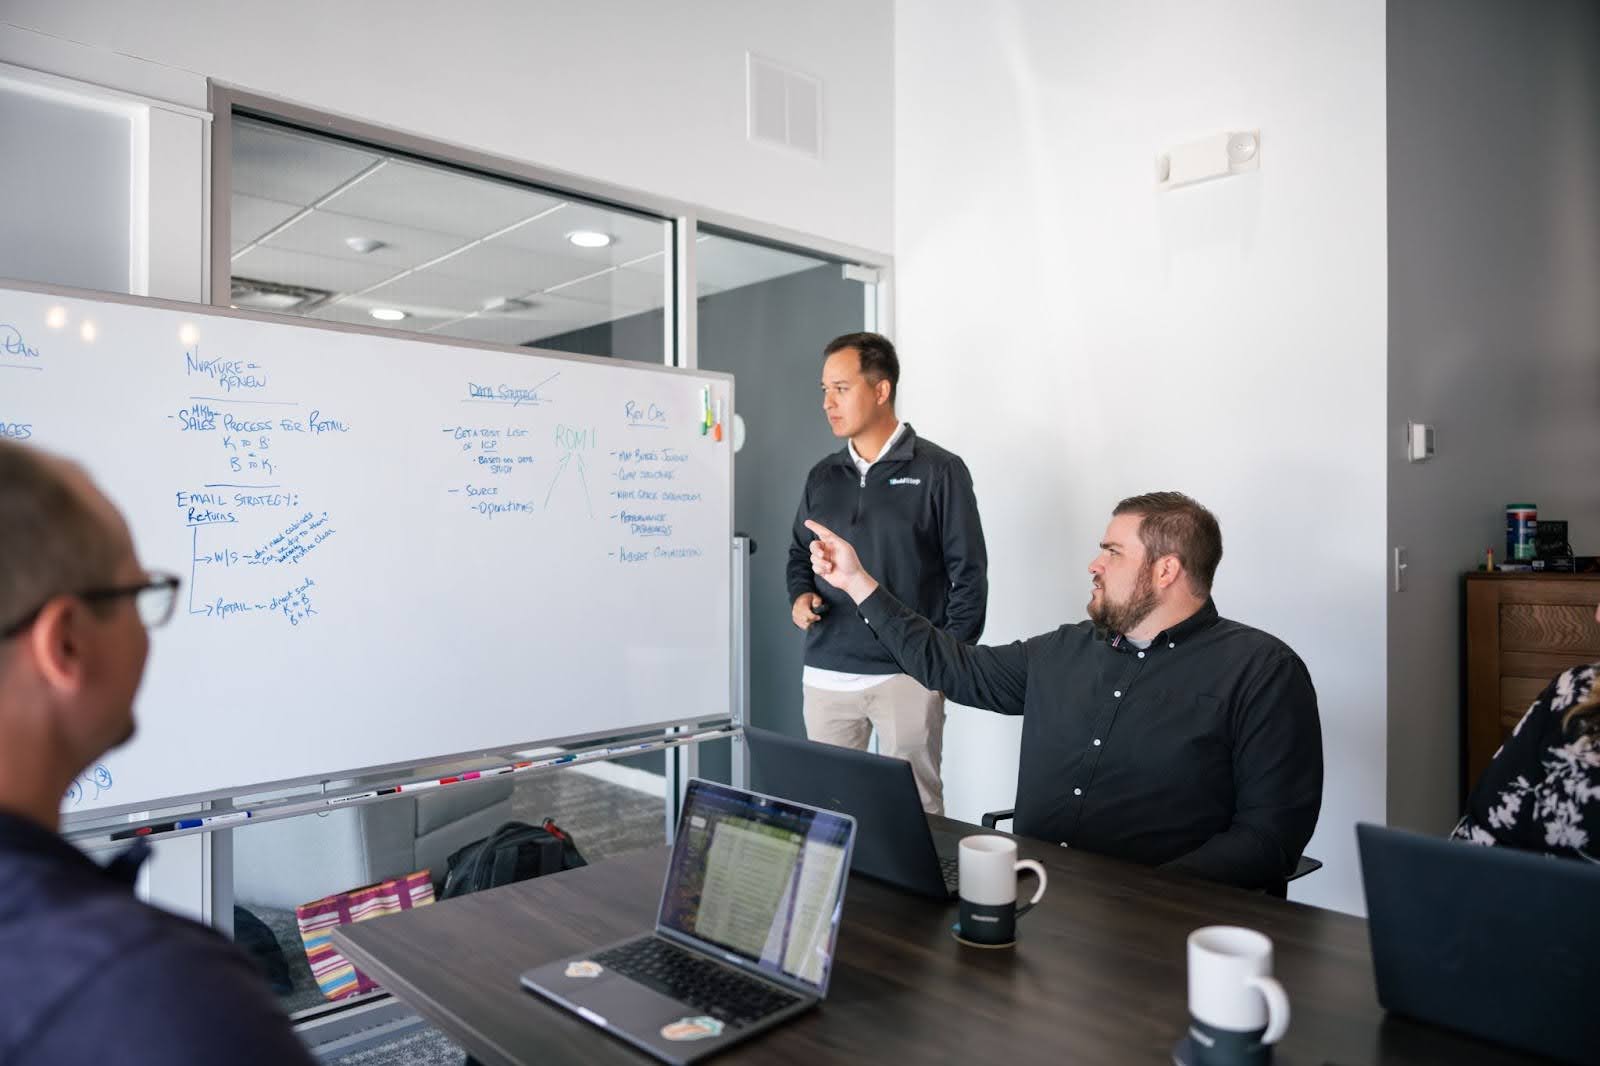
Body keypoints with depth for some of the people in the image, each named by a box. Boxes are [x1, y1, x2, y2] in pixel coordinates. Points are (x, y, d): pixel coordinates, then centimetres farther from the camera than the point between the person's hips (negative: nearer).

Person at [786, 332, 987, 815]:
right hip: (825, 674, 5)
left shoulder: (939, 470, -4)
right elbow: (799, 554, 22)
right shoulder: (821, 477, 11)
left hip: (909, 674, -4)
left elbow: (969, 573, -3)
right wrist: (800, 596, 0)